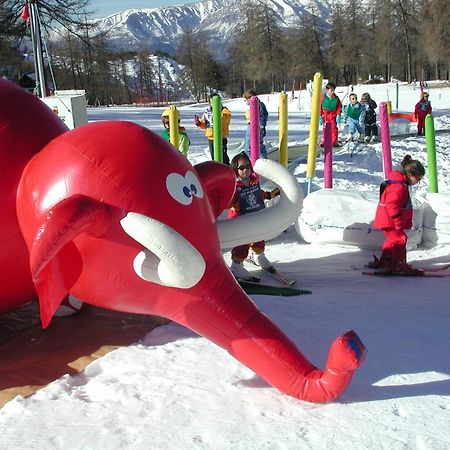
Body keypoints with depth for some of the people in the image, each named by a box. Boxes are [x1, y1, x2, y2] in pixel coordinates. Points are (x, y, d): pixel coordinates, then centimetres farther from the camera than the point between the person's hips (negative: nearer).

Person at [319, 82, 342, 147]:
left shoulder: (336, 98, 1)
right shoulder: (323, 97, -3)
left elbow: (339, 107, 4)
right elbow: (319, 107, -1)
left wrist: (338, 115, -5)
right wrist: (320, 116, -4)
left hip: (333, 115, 1)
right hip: (325, 115, -1)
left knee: (334, 128, -3)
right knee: (325, 129, 3)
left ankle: (334, 142, 4)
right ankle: (324, 142, 12)